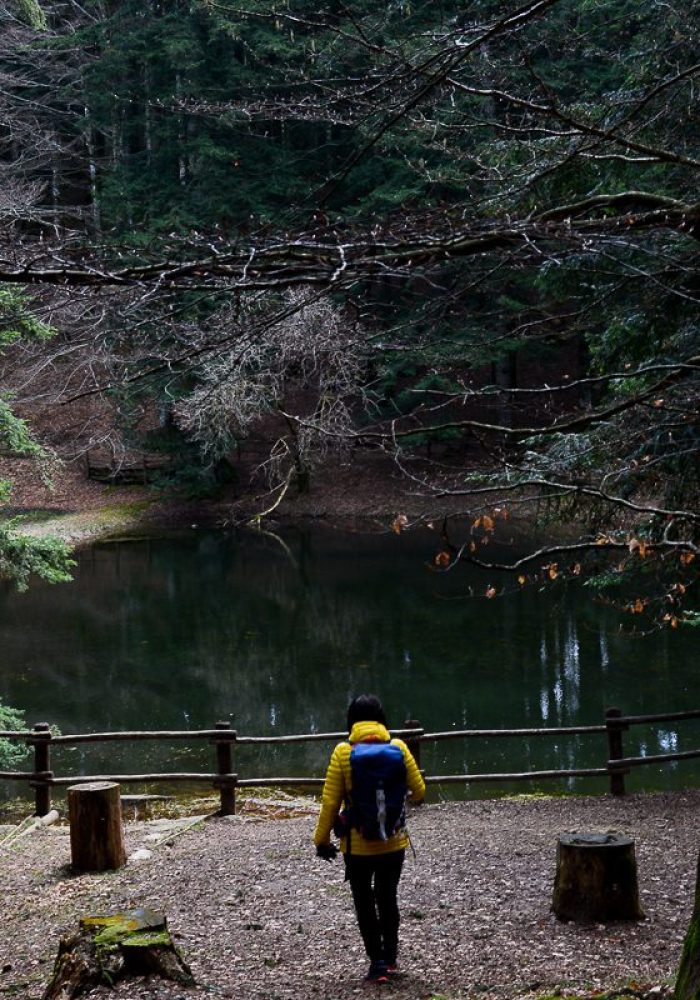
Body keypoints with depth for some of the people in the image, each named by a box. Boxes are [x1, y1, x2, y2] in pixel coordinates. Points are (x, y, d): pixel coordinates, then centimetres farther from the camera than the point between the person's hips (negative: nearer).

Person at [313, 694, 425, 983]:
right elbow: (418, 791, -1)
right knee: (387, 898, 18)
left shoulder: (342, 752, -11)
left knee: (364, 902, 12)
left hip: (357, 844, -2)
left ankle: (378, 962, 10)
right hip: (393, 841, 2)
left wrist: (322, 839, 1)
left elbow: (330, 801, -9)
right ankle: (390, 958, 24)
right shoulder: (398, 748, -8)